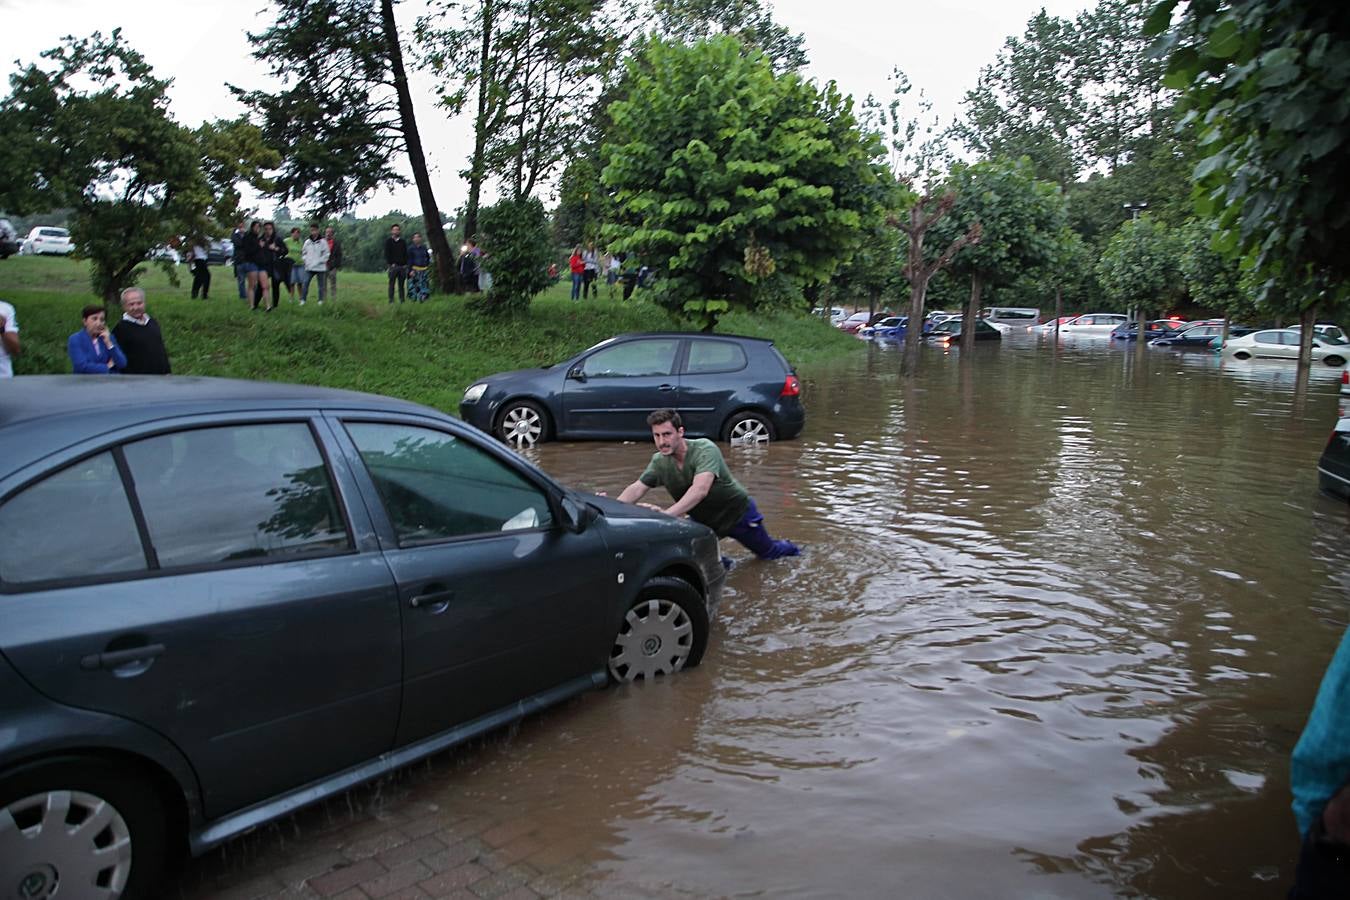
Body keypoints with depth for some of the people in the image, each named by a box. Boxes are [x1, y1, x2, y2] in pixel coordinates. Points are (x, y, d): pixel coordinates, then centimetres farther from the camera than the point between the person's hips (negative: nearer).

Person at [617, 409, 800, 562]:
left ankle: (790, 549, 50)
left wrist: (668, 513, -60)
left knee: (768, 553, 16)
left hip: (738, 512, -4)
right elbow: (636, 488, -17)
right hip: (702, 520, 4)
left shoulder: (705, 449, -35)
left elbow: (700, 489, -48)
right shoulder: (659, 461, -16)